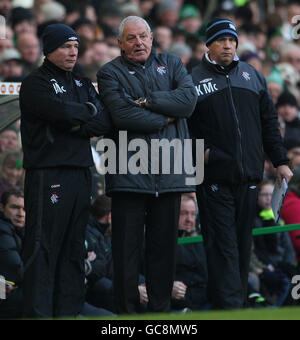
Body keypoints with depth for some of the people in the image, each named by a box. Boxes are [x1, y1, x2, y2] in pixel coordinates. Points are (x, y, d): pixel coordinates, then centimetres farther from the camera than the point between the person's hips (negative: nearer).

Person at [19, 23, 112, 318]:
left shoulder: (82, 84, 19)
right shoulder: (35, 84, -1)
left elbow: (105, 122, 5)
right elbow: (60, 112, -18)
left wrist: (75, 124, -11)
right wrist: (88, 111, -1)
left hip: (80, 172, 7)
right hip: (47, 174, -7)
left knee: (73, 249, 8)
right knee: (43, 249, -8)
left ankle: (68, 310, 12)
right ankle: (38, 313, -9)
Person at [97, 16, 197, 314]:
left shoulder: (171, 64, 14)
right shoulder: (110, 73, 4)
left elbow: (188, 99, -4)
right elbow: (122, 115, -12)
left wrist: (147, 100, -10)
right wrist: (165, 118, -5)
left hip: (169, 173, 3)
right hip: (129, 174, -3)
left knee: (164, 245, 6)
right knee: (127, 247, -2)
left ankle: (160, 310, 12)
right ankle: (127, 312, 2)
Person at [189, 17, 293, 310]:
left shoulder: (252, 76, 14)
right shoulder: (194, 80, 2)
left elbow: (269, 121, 17)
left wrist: (280, 162, 13)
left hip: (248, 176, 4)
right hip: (214, 177, -4)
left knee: (242, 243, 9)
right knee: (222, 244, -8)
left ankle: (239, 299, 16)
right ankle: (228, 306, -11)